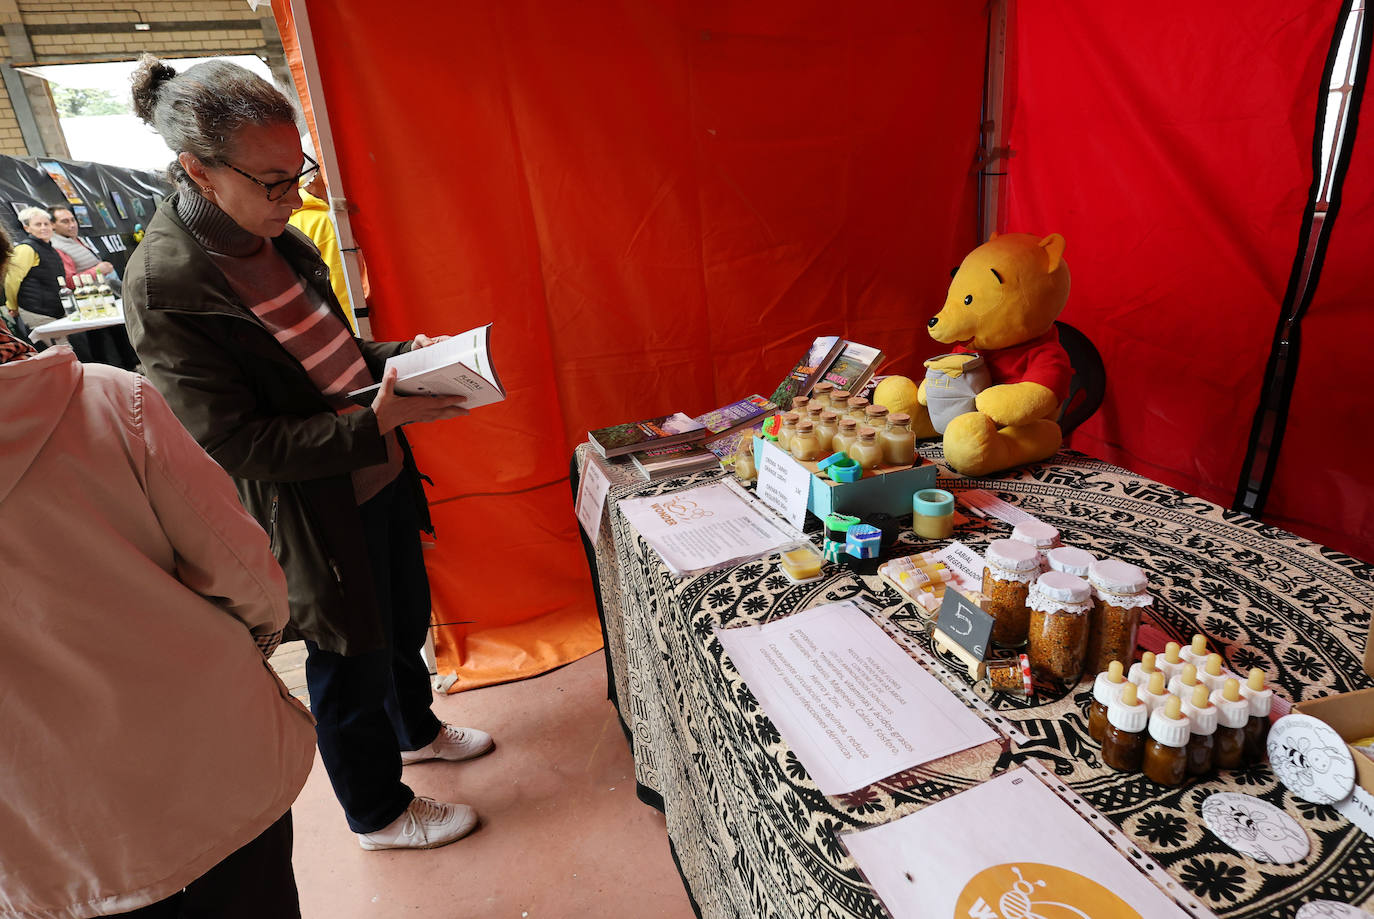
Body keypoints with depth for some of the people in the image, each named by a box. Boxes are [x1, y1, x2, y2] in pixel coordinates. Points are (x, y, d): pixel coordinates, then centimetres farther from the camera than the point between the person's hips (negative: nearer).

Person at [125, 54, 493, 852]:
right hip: (317, 515, -7)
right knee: (351, 667, 13)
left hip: (382, 480, 8)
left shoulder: (276, 241, 2)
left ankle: (416, 730, 55)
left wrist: (405, 353, -3)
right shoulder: (163, 284, -21)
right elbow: (235, 442, -22)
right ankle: (379, 813, 39)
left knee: (405, 623, 25)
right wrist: (375, 425, -30)